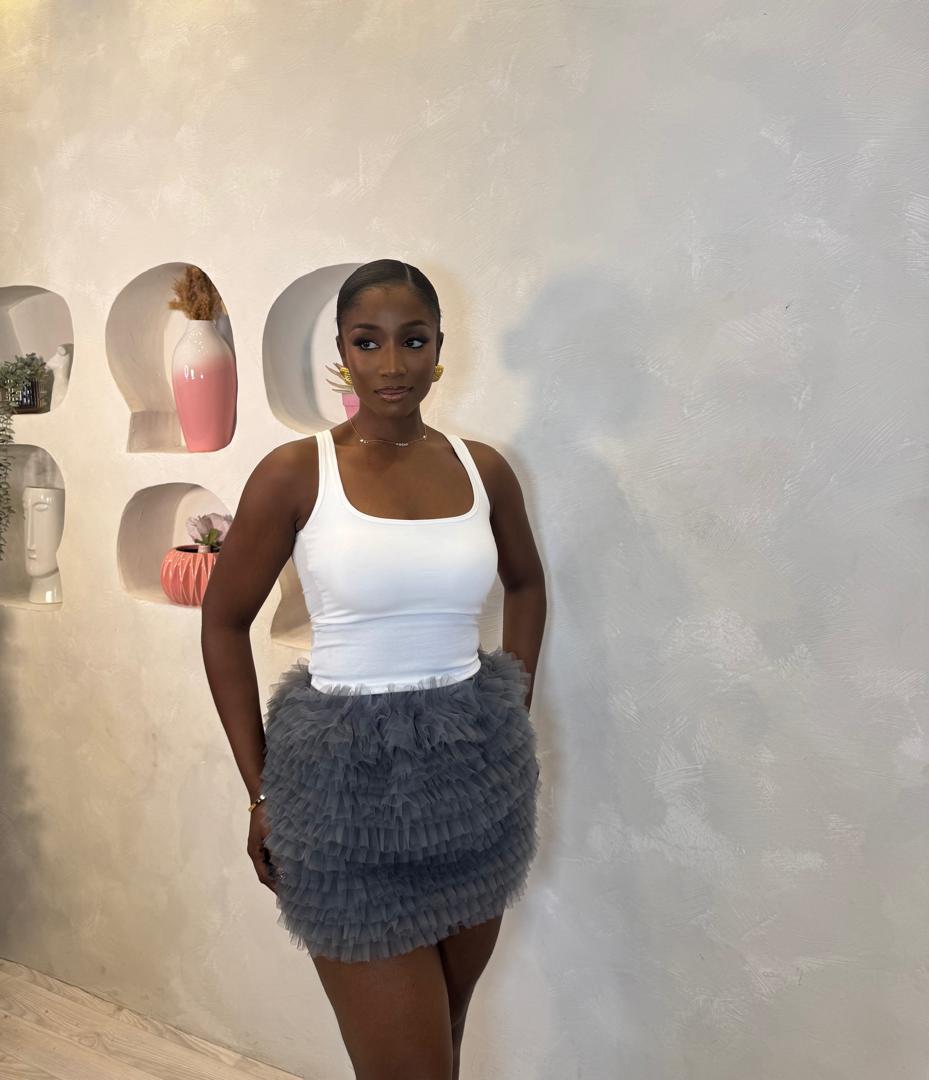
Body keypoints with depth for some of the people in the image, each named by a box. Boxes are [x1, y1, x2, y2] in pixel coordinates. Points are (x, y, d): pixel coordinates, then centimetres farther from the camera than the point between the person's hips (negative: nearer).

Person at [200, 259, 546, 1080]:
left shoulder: (483, 468, 0)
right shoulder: (295, 472, -10)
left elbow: (526, 582, 17)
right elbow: (223, 623, -1)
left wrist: (516, 714, 10)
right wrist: (262, 790, -2)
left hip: (478, 769, 4)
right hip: (349, 773, -4)